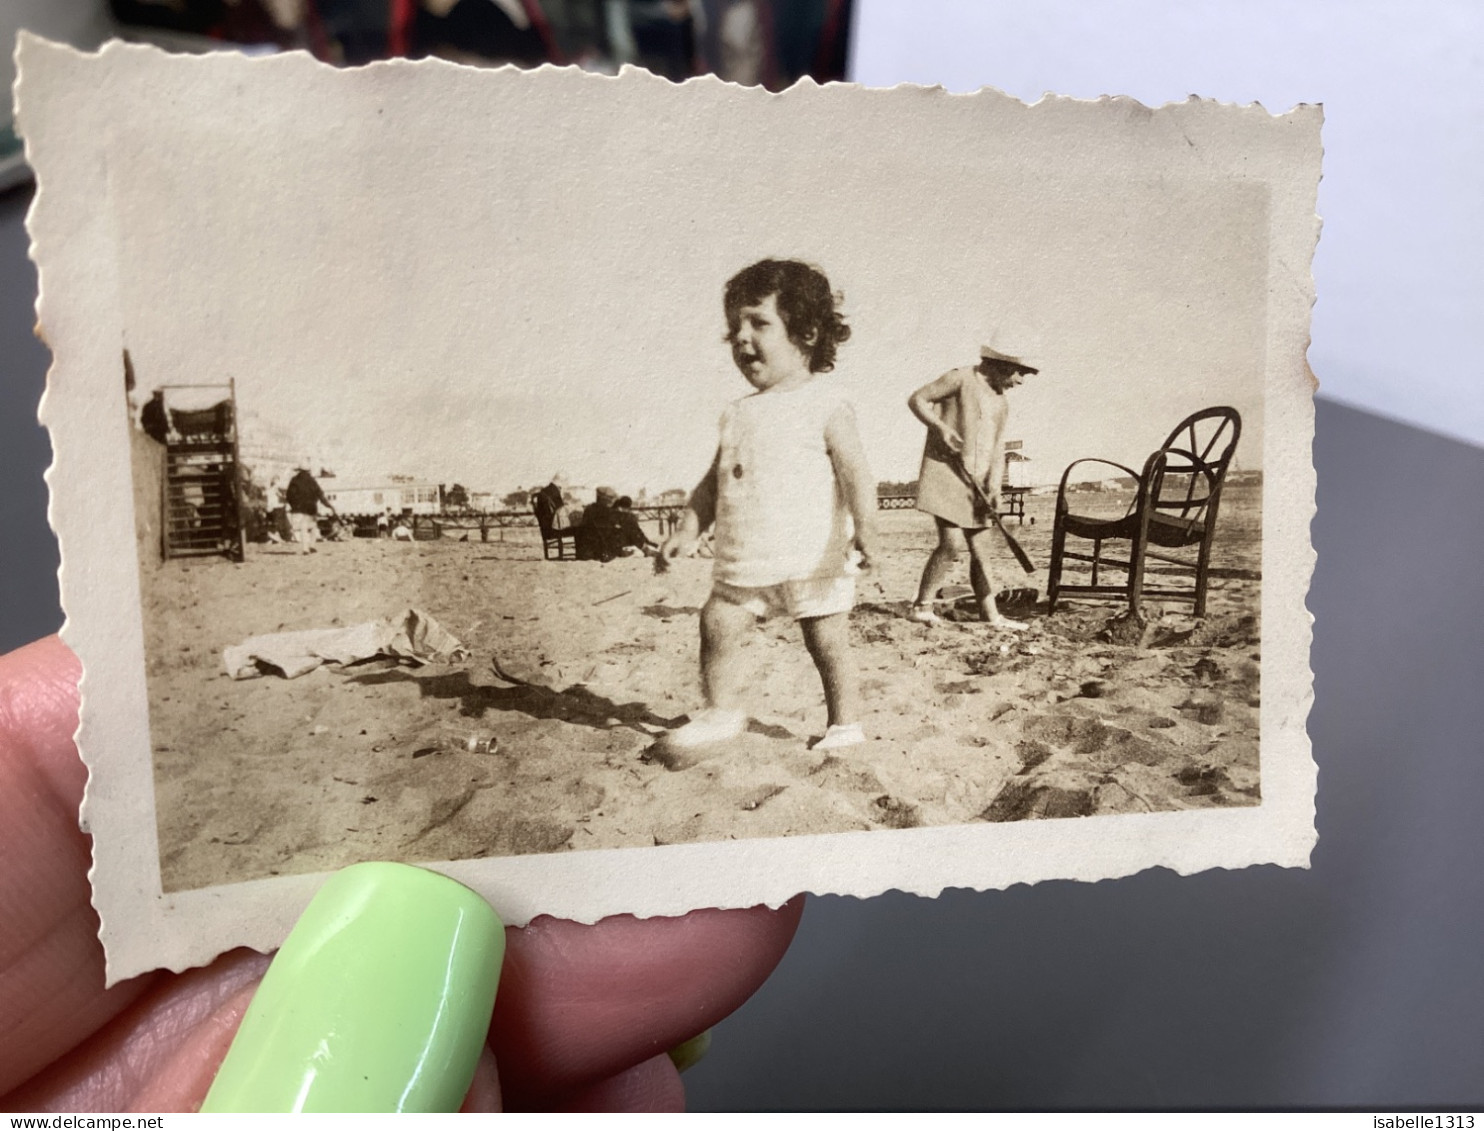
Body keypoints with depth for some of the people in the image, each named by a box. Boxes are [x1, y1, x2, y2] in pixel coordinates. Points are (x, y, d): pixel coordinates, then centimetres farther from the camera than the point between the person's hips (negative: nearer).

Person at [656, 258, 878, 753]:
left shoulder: (825, 402, -7)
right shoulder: (738, 413, 11)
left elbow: (855, 471, -15)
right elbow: (715, 477, 17)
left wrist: (865, 527, -28)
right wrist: (689, 528, 9)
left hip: (812, 558, -5)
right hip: (744, 559, 5)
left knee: (828, 643, 6)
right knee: (716, 626, 0)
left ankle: (845, 723, 24)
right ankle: (721, 712, 19)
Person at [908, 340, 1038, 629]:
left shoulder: (1002, 403, 17)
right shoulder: (961, 378, -5)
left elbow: (998, 450, 12)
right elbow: (916, 399, -5)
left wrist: (993, 485, -4)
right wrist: (940, 427, -20)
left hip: (977, 482, 7)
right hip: (945, 472, -7)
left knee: (983, 548, 6)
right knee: (952, 543, -14)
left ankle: (991, 615, 13)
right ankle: (922, 606, 0)